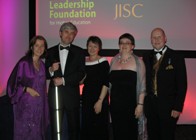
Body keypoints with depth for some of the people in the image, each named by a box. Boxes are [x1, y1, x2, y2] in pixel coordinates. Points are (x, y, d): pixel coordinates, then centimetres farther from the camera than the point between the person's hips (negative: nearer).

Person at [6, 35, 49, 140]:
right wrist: (27, 89, -19)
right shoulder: (24, 62, -11)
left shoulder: (42, 64, 10)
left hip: (39, 105, 6)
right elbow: (13, 82, -11)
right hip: (26, 104, -6)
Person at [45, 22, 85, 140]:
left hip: (72, 94, 0)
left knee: (74, 126, 9)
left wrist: (63, 80, -13)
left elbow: (81, 73, -5)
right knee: (55, 128, 4)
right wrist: (51, 70, -15)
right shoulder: (51, 51, 8)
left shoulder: (79, 52, 5)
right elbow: (46, 74, 7)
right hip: (55, 93, 1)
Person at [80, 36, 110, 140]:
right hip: (86, 98, 5)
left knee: (99, 127, 0)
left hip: (99, 98, -5)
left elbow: (106, 83, -11)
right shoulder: (84, 61, 9)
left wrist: (100, 101, -17)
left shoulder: (103, 62, -6)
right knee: (86, 127, 9)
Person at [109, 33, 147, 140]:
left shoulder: (137, 61, -1)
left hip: (131, 103, -3)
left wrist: (140, 104, -11)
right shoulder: (114, 60, 11)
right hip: (115, 103, 4)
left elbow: (142, 85, -4)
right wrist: (109, 101, 8)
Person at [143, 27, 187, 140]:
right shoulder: (147, 58, 8)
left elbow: (182, 85, -6)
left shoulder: (176, 58, -3)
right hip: (150, 106, 3)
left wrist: (178, 107, -11)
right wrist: (142, 104, 3)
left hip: (168, 106, -3)